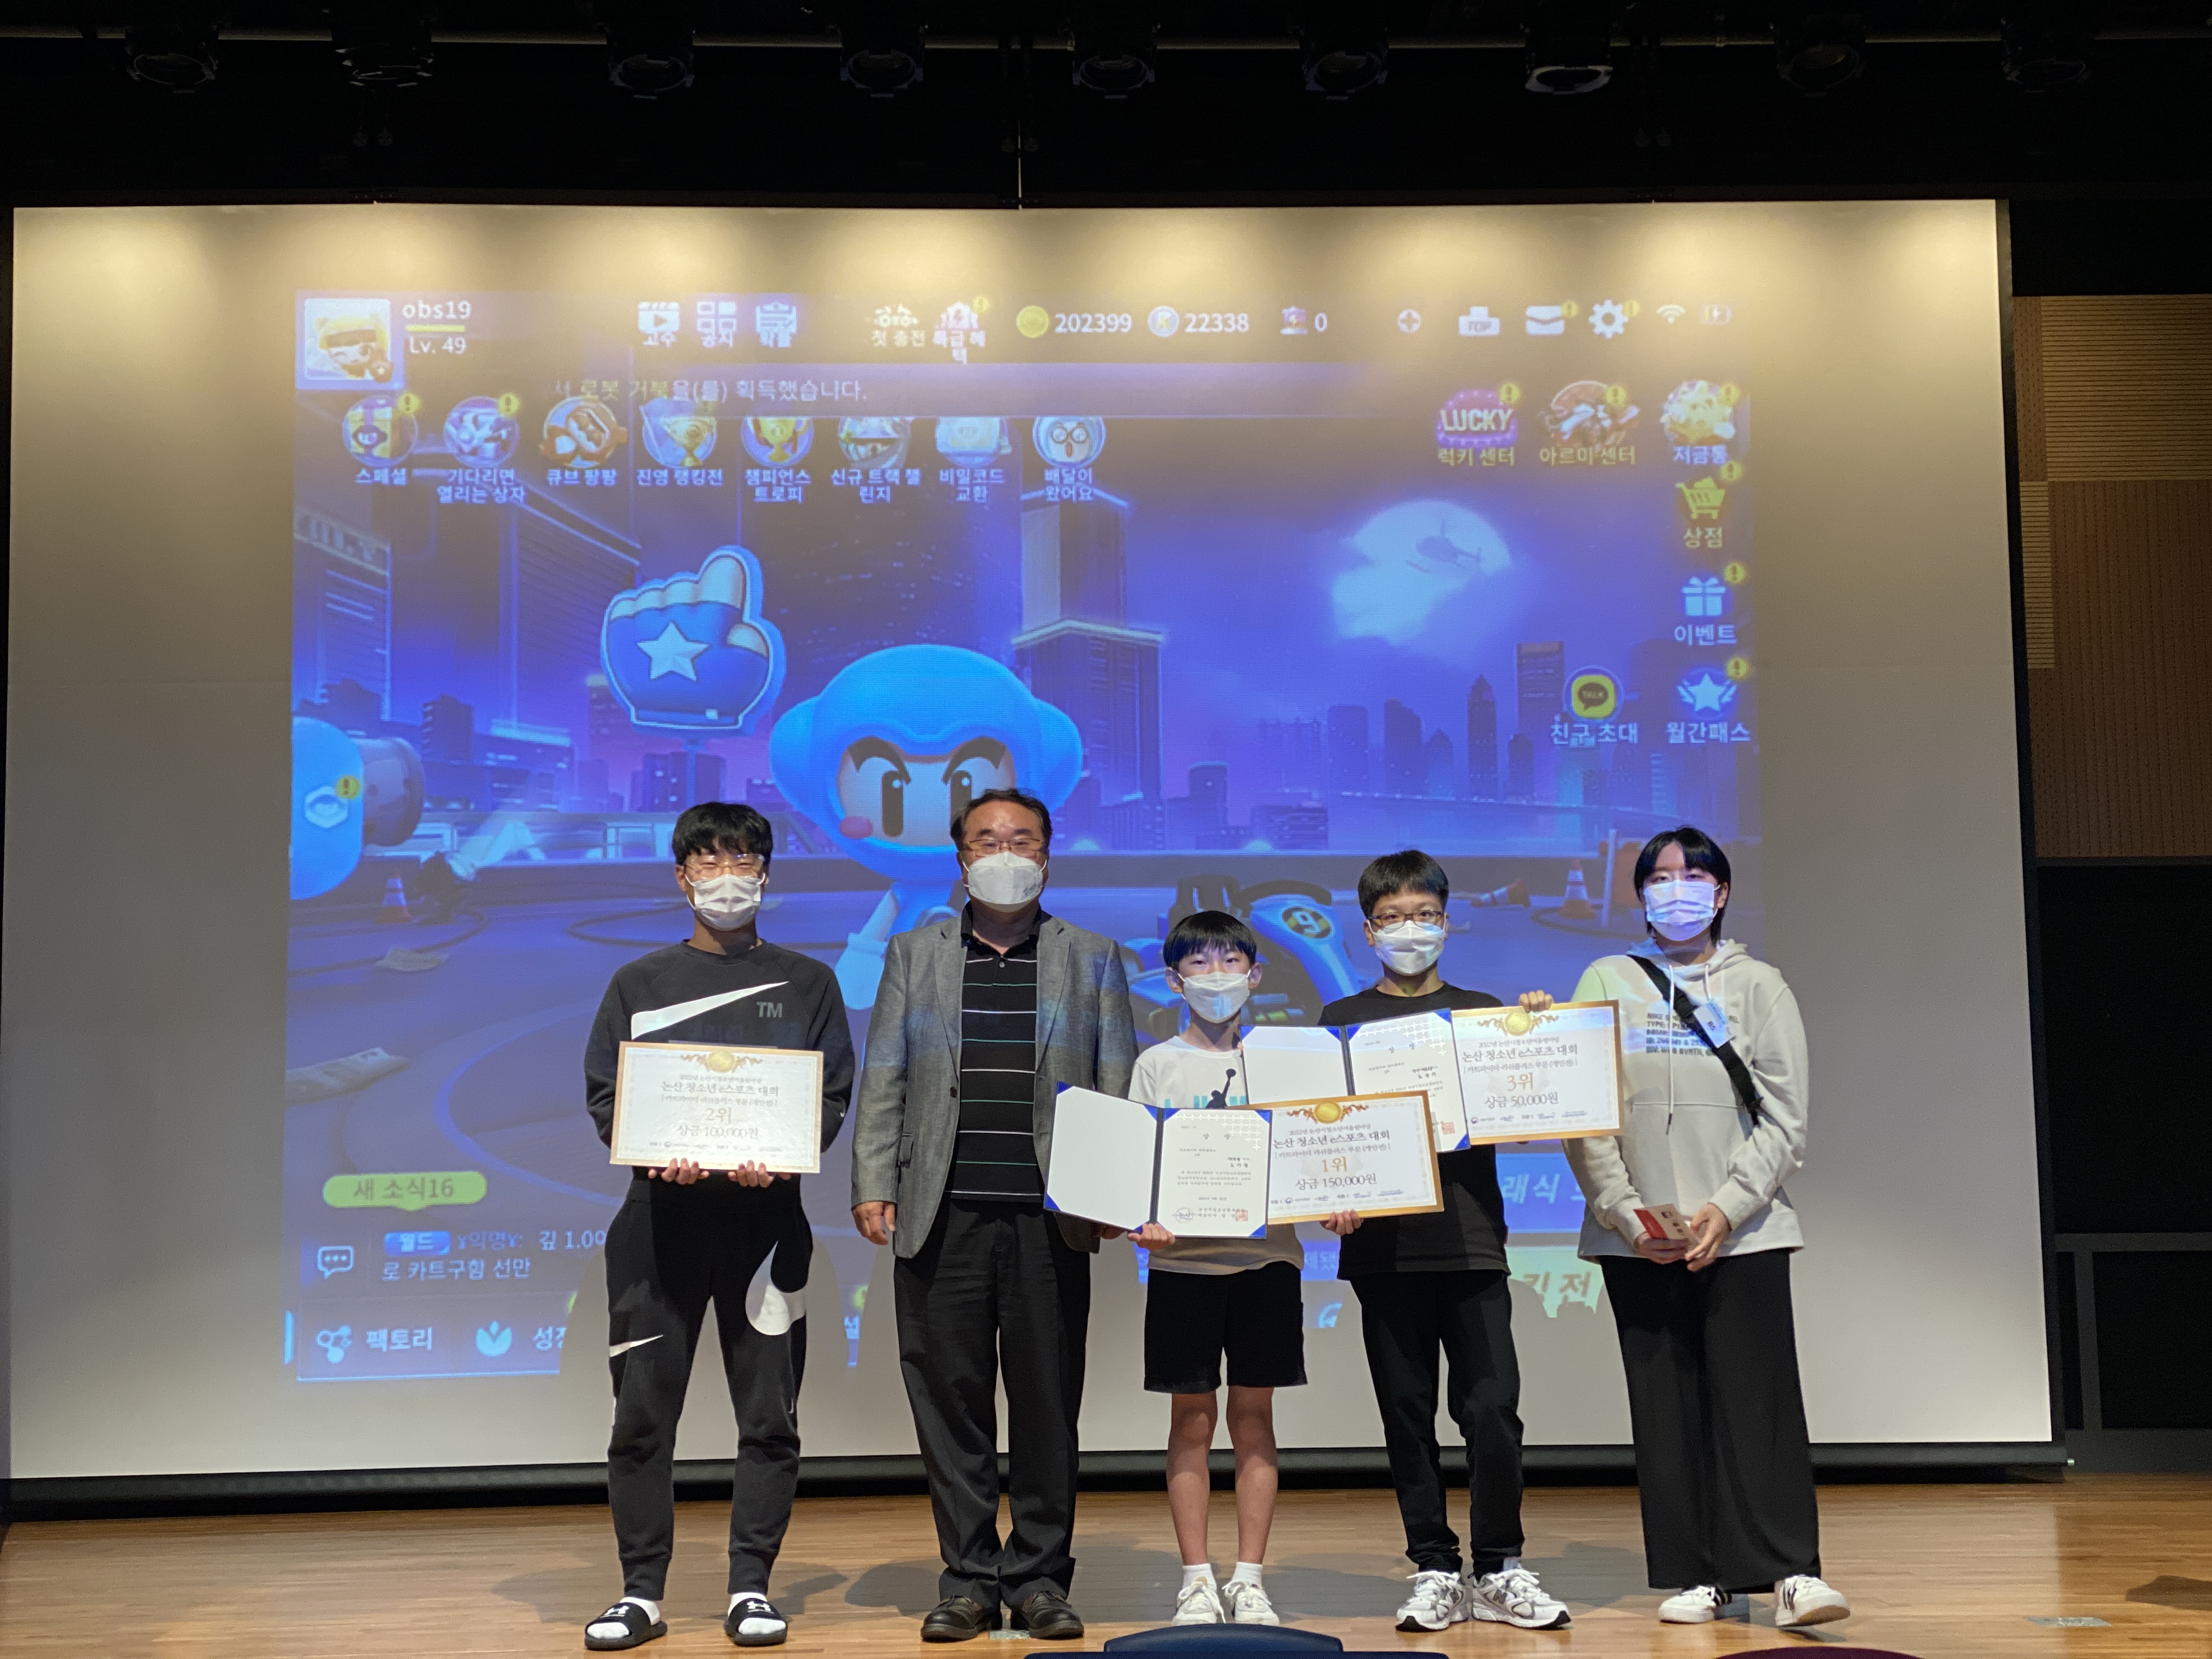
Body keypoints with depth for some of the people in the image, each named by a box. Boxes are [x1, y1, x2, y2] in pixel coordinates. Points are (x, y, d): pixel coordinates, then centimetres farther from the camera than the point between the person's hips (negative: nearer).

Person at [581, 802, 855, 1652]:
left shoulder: (807, 983, 12)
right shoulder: (638, 983, 14)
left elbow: (833, 1097, 5)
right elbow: (603, 1094, 7)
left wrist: (778, 1158, -14)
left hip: (767, 1212, 0)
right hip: (659, 1212, 0)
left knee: (770, 1413, 1)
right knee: (642, 1413, 0)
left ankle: (751, 1586, 11)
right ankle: (641, 1591, 10)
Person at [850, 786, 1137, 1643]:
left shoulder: (1093, 958, 11)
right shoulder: (915, 953, 13)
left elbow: (1120, 1089, 7)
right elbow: (883, 1081, 9)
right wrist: (872, 1185, 0)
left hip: (1051, 1219, 0)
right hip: (942, 1217, 1)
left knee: (1048, 1403, 3)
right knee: (950, 1401, 3)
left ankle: (1039, 1578, 15)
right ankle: (969, 1579, 13)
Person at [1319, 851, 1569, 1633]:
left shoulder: (1483, 1012, 11)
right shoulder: (1344, 1020, 9)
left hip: (1471, 1237, 0)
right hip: (1384, 1242, 0)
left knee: (1492, 1406, -5)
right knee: (1407, 1412, 5)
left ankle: (1498, 1569, 10)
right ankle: (1434, 1570, 15)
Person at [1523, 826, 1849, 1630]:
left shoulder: (1758, 985, 9)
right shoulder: (1607, 983, 10)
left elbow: (1785, 1118, 3)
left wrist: (1727, 1209, -9)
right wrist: (1623, 1213, -7)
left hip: (1743, 1232, -1)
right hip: (1635, 1238, 1)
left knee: (1758, 1397, -7)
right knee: (1667, 1407, 2)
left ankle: (1793, 1572, -6)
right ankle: (1705, 1579, 8)